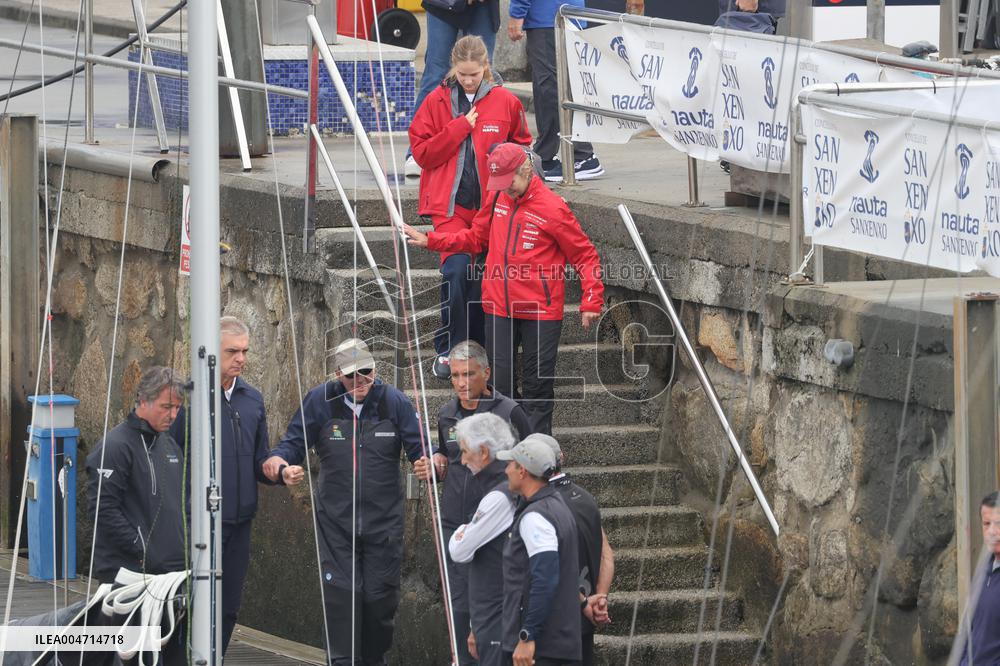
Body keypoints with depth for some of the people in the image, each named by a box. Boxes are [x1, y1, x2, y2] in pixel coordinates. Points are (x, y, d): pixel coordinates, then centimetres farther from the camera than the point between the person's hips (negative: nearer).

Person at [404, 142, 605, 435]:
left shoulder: (553, 209, -10)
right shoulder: (498, 201, 7)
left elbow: (585, 257, -5)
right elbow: (476, 237, 22)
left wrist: (591, 301, -10)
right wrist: (430, 240, 16)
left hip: (540, 312, -5)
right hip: (498, 311, 5)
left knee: (538, 385, 2)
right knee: (500, 382, 4)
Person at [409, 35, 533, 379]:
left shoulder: (505, 102, 3)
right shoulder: (437, 101, 2)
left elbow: (522, 145, 17)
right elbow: (422, 151, -3)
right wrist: (460, 127, -11)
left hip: (490, 203, 2)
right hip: (450, 202, -2)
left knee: (483, 277, 4)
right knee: (456, 270, -17)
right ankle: (448, 350, -8)